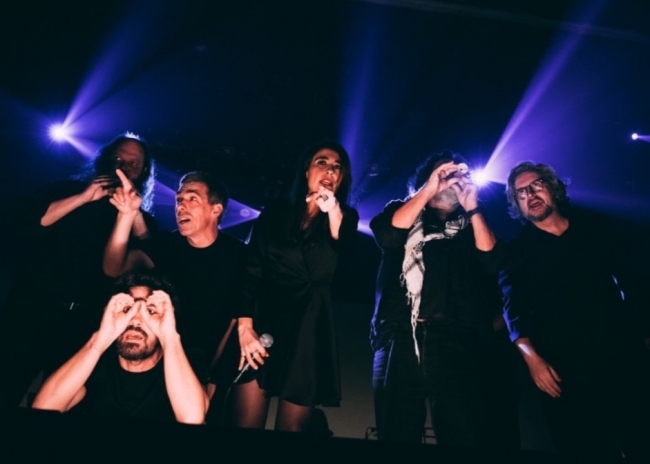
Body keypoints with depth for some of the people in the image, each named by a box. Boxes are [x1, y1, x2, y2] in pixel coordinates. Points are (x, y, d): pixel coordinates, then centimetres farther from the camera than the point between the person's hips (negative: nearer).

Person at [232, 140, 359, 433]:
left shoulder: (345, 218, 7)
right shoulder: (274, 214, 7)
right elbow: (249, 273, 1)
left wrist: (333, 212, -22)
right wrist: (244, 327, -11)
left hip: (310, 335, 0)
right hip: (264, 325, 0)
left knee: (293, 427, 7)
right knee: (246, 424, 1)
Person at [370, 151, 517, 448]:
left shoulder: (470, 227, 21)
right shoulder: (404, 212, 19)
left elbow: (492, 263, 4)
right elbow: (387, 236, -3)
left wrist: (473, 208, 0)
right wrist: (428, 190, -2)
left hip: (455, 342, 1)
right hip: (400, 339, 0)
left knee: (465, 439, -7)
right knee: (396, 437, -1)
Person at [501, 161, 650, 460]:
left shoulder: (597, 229, 11)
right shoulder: (518, 250, 4)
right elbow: (514, 307, -5)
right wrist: (532, 357, -18)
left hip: (624, 360, 2)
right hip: (565, 374, -2)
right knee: (584, 452, 3)